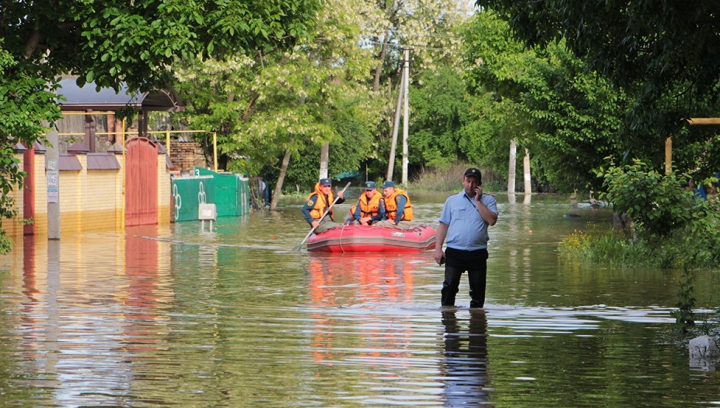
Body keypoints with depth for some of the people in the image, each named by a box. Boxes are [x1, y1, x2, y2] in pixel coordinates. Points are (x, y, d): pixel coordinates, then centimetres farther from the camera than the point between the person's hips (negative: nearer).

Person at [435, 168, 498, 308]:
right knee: (449, 287, -8)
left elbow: (492, 220, -10)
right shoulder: (452, 200, 11)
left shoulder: (488, 200, 8)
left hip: (478, 253, 0)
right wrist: (438, 248, 1)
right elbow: (443, 225, 10)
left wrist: (478, 201, -7)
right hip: (454, 252, 0)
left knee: (478, 290, 5)